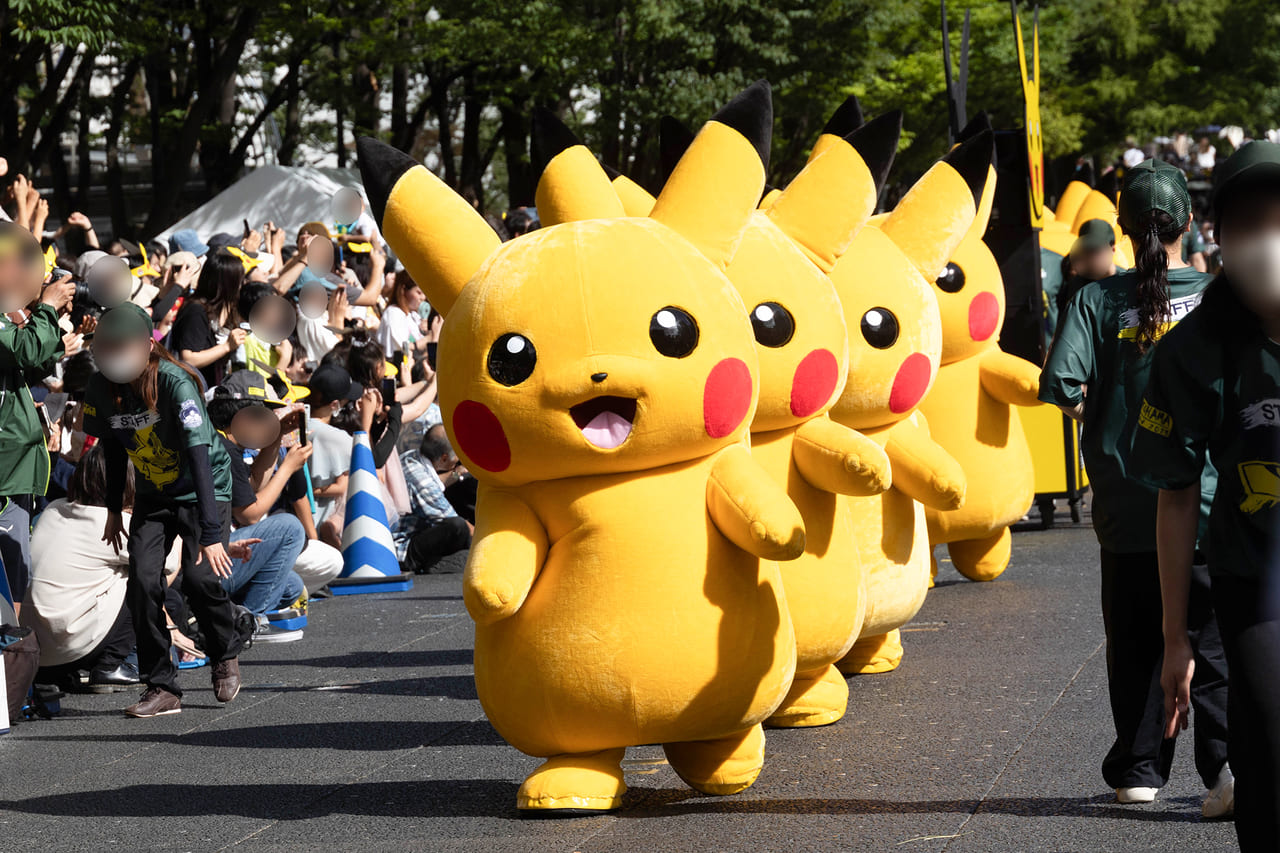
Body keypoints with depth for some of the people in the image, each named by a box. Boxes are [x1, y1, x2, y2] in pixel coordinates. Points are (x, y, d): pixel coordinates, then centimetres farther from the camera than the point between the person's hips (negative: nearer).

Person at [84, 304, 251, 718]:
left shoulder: (175, 383, -29)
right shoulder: (101, 388, -13)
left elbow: (199, 456, -33)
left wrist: (212, 534, -38)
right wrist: (114, 509, 11)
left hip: (206, 488, -4)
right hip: (153, 494, 5)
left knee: (199, 577, -19)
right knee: (142, 581, -13)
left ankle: (226, 652, 12)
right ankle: (161, 687, -3)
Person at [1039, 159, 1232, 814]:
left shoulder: (1099, 301, -3)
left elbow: (1061, 385, -12)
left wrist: (1098, 420, 8)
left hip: (1126, 503, 1)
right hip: (1210, 501, -1)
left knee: (1136, 644, 11)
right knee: (1215, 638, 2)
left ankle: (1138, 770, 17)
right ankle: (1227, 761, -13)